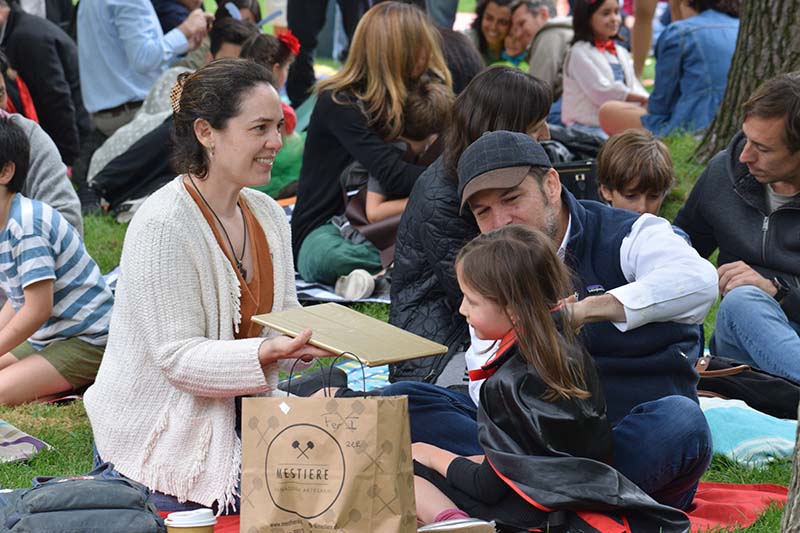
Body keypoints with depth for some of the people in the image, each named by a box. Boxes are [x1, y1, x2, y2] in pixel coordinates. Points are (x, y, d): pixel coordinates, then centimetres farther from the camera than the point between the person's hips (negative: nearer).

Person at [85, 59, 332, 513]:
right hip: (163, 437, -8)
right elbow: (177, 357, -23)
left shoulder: (267, 214, 5)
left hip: (236, 422, 8)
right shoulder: (162, 227, -21)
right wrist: (269, 351, -37)